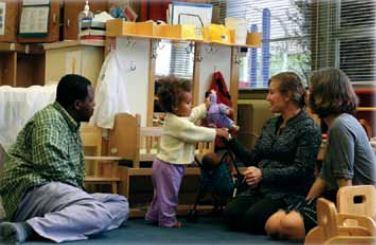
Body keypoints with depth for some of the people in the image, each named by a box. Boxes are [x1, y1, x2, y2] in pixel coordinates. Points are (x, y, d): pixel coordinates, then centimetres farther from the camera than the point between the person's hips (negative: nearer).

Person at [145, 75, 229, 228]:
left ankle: (153, 216, 31)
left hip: (165, 164, 11)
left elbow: (193, 115, 20)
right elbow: (198, 133, -21)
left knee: (161, 194, 21)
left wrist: (206, 106, 22)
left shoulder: (173, 118, 6)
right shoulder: (179, 124, -25)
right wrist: (217, 132, -12)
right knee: (169, 194, 1)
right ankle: (167, 220, 11)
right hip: (170, 166, -11)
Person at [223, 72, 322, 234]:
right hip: (260, 189, 6)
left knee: (253, 218, -30)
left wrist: (263, 174, -22)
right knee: (231, 213, -19)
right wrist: (230, 140, 6)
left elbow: (301, 170, -15)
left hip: (288, 193, -6)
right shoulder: (271, 124, 16)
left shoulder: (308, 128, -7)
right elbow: (252, 159, 17)